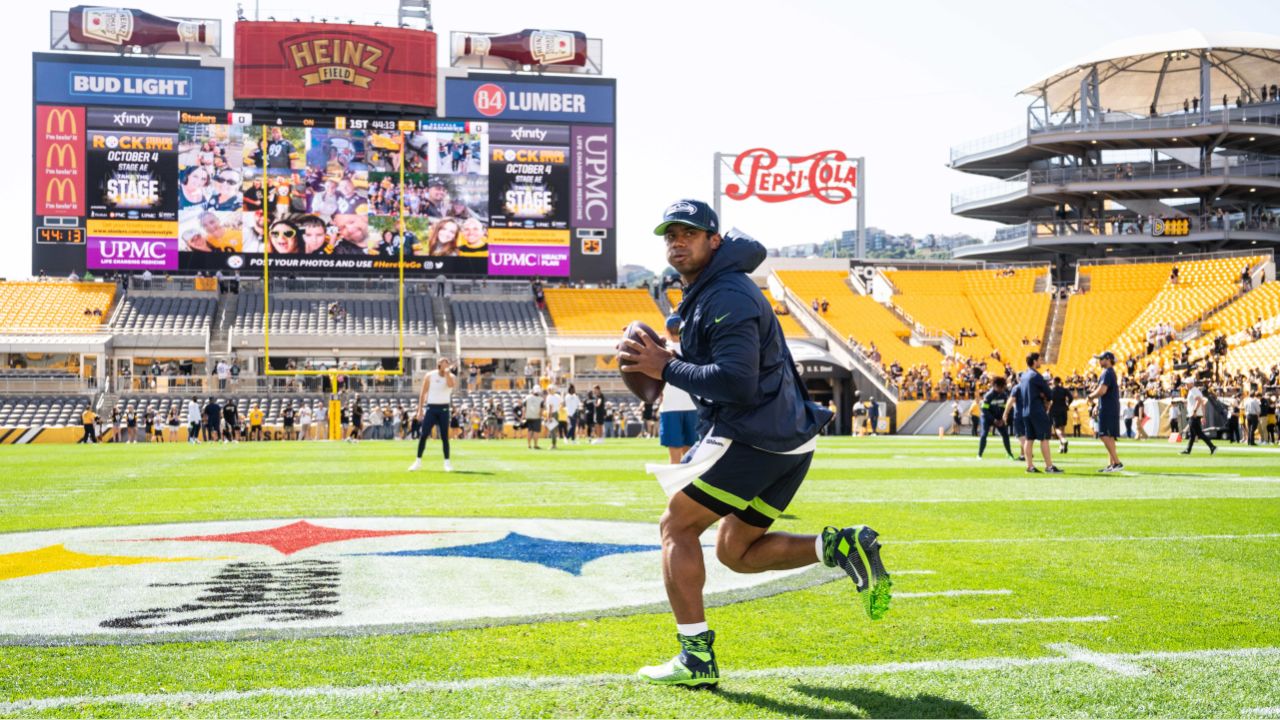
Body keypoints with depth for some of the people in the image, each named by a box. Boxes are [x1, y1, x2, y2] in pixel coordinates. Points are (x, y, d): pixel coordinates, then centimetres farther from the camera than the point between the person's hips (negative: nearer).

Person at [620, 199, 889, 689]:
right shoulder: (704, 291, 17)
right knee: (737, 552, 18)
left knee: (677, 526, 0)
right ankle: (839, 546, 1)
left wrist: (668, 368, -16)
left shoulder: (728, 297, -15)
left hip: (752, 438, -11)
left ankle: (697, 658, -1)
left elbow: (737, 383, -24)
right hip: (789, 441, 11)